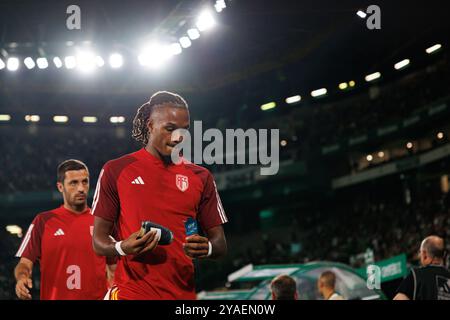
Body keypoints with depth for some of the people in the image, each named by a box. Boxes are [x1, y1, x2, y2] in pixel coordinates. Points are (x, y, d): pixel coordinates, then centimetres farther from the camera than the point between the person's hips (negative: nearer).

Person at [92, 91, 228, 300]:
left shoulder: (200, 177, 9)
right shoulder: (116, 171, 3)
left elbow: (220, 243, 9)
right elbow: (99, 241, 3)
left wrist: (206, 248, -14)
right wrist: (122, 248, -19)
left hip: (183, 292, 2)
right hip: (131, 292, -2)